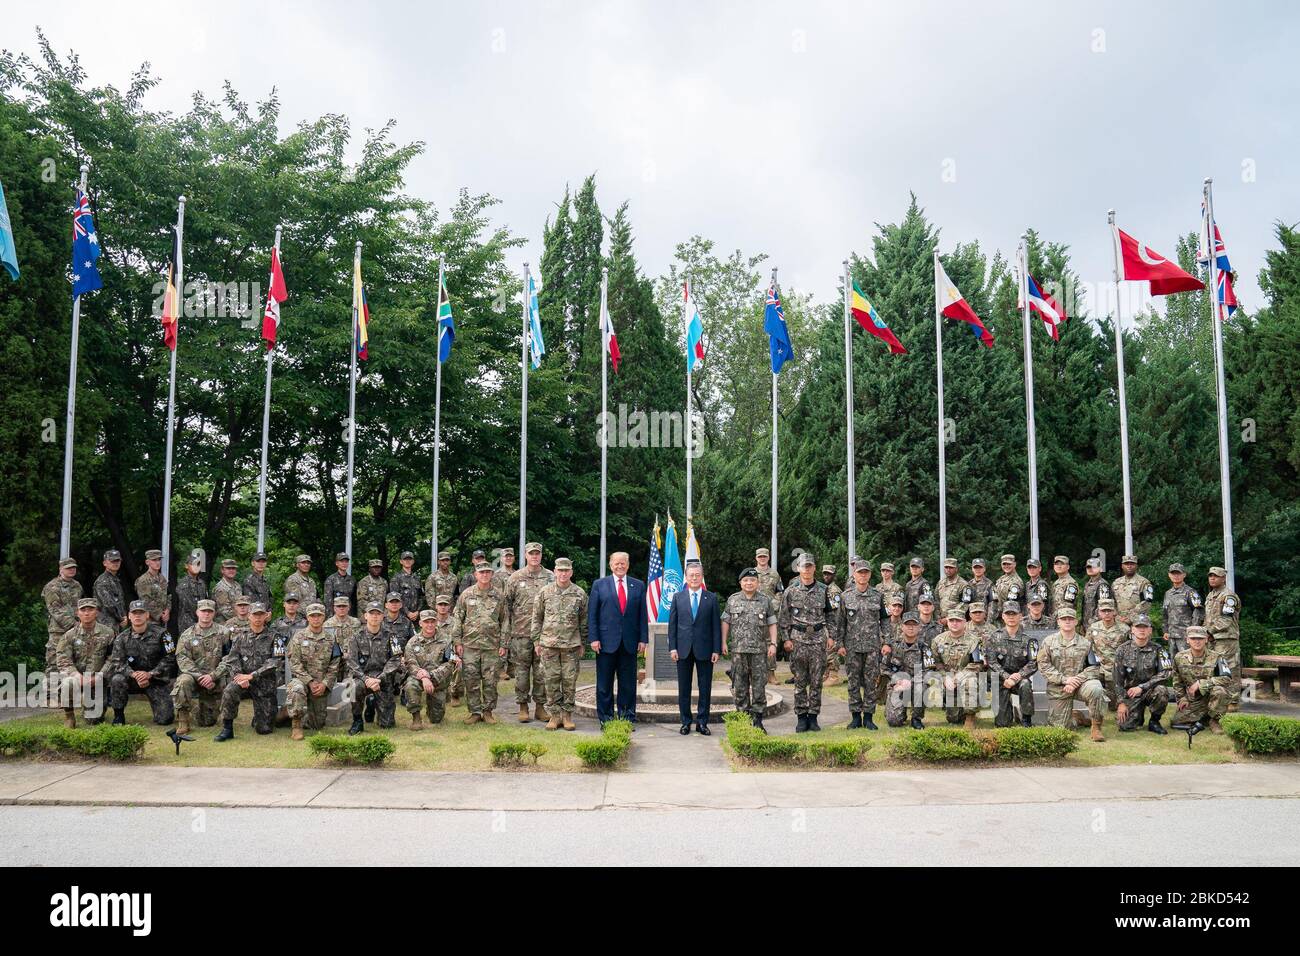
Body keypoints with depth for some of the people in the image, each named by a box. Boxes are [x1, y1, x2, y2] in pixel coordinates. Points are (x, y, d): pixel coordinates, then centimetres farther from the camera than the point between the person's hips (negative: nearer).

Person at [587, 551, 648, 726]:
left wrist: (643, 639, 1)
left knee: (628, 684, 6)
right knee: (604, 684, 4)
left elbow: (642, 614, 7)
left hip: (630, 643, 2)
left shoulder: (638, 585, 9)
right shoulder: (599, 584, 4)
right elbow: (592, 614, 1)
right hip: (606, 642, -1)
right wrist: (593, 638, -7)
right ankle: (605, 719, 13)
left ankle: (627, 718, 14)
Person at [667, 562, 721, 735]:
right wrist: (672, 647, -3)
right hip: (683, 649, 1)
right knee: (684, 688, 6)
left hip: (705, 649, -1)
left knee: (705, 688, 3)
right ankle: (686, 722, 15)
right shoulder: (678, 597, 6)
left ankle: (702, 722, 12)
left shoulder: (711, 598, 3)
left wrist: (716, 649, -4)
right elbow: (672, 624, 5)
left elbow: (716, 625, 2)